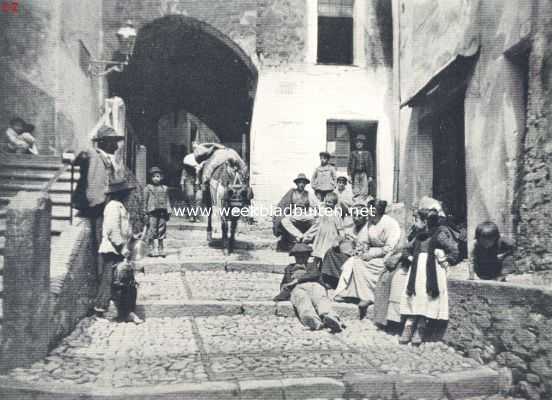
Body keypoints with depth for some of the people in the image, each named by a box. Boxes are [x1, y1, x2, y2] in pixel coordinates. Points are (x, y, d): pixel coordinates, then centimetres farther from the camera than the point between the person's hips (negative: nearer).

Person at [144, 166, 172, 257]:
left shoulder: (165, 188, 13)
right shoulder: (148, 188, 4)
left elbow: (167, 200, 15)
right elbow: (145, 201, 4)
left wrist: (168, 211, 8)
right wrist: (145, 211, 0)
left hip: (162, 212, 3)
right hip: (152, 212, -3)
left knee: (161, 232, 8)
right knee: (152, 231, -4)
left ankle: (160, 250, 16)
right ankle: (154, 250, 1)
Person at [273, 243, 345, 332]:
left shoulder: (312, 266, 38)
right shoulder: (289, 268, 42)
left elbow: (315, 275, 13)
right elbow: (284, 283, 30)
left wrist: (297, 279, 0)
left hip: (314, 285, 2)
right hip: (298, 288, -1)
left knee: (320, 298, -37)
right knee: (302, 298, -41)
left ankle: (329, 316, -71)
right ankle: (314, 321, -72)